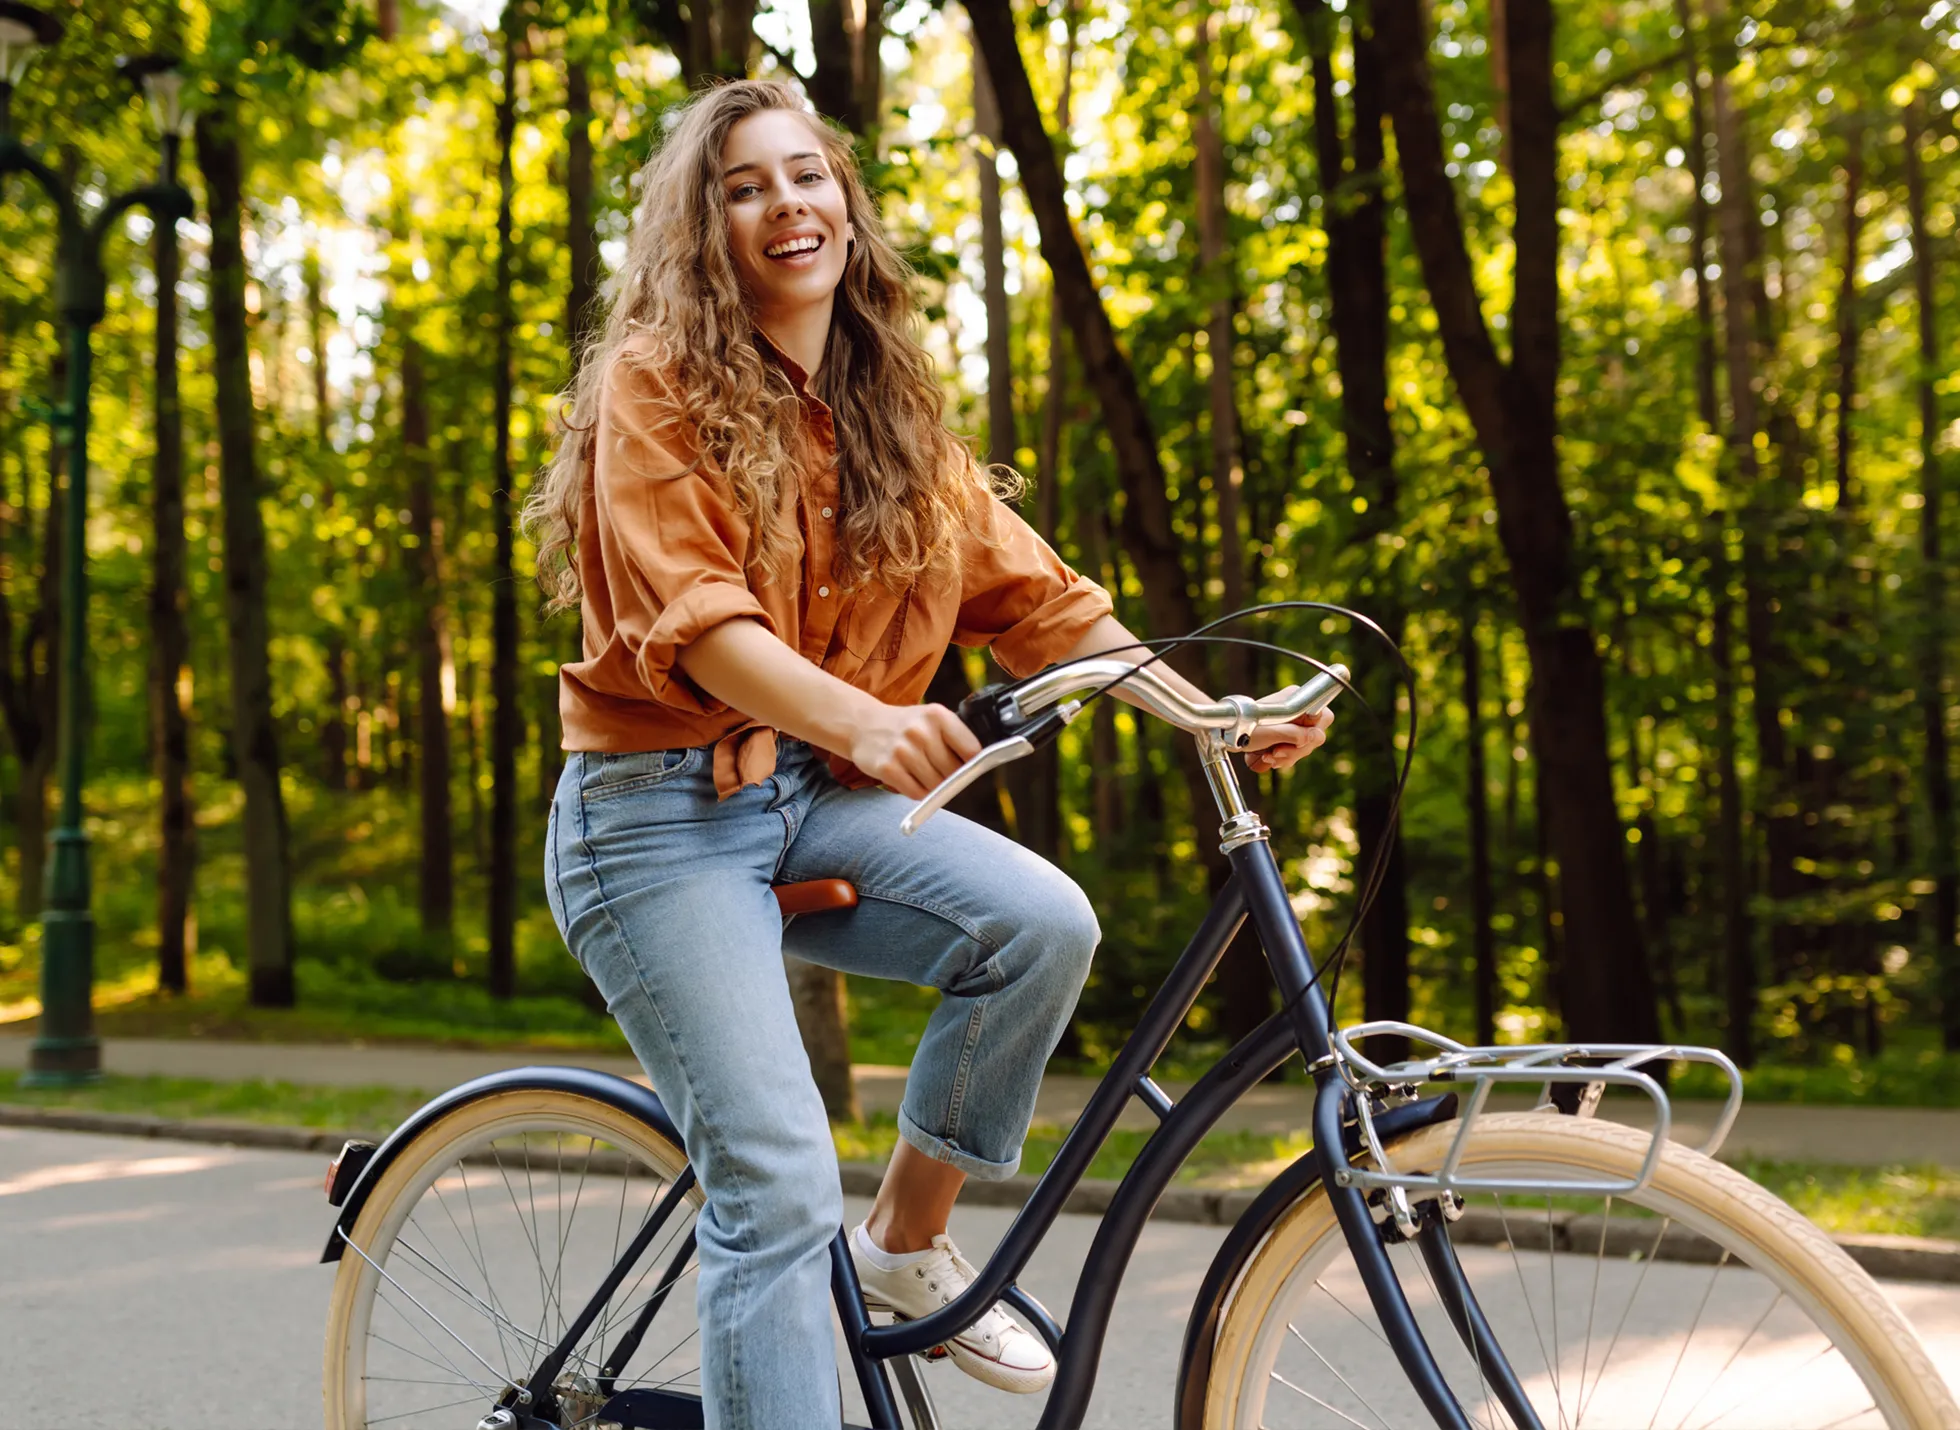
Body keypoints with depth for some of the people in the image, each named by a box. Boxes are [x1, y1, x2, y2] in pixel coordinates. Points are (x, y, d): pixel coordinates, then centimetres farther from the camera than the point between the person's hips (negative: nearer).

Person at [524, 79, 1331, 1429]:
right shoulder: (658, 381, -5)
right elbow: (688, 617, -20)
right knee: (780, 1181, -16)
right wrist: (860, 719, -38)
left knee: (1045, 920, -21)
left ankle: (910, 1242, 1)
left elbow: (1036, 597, 7)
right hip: (663, 812, -5)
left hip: (823, 802, 5)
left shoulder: (894, 411, 13)